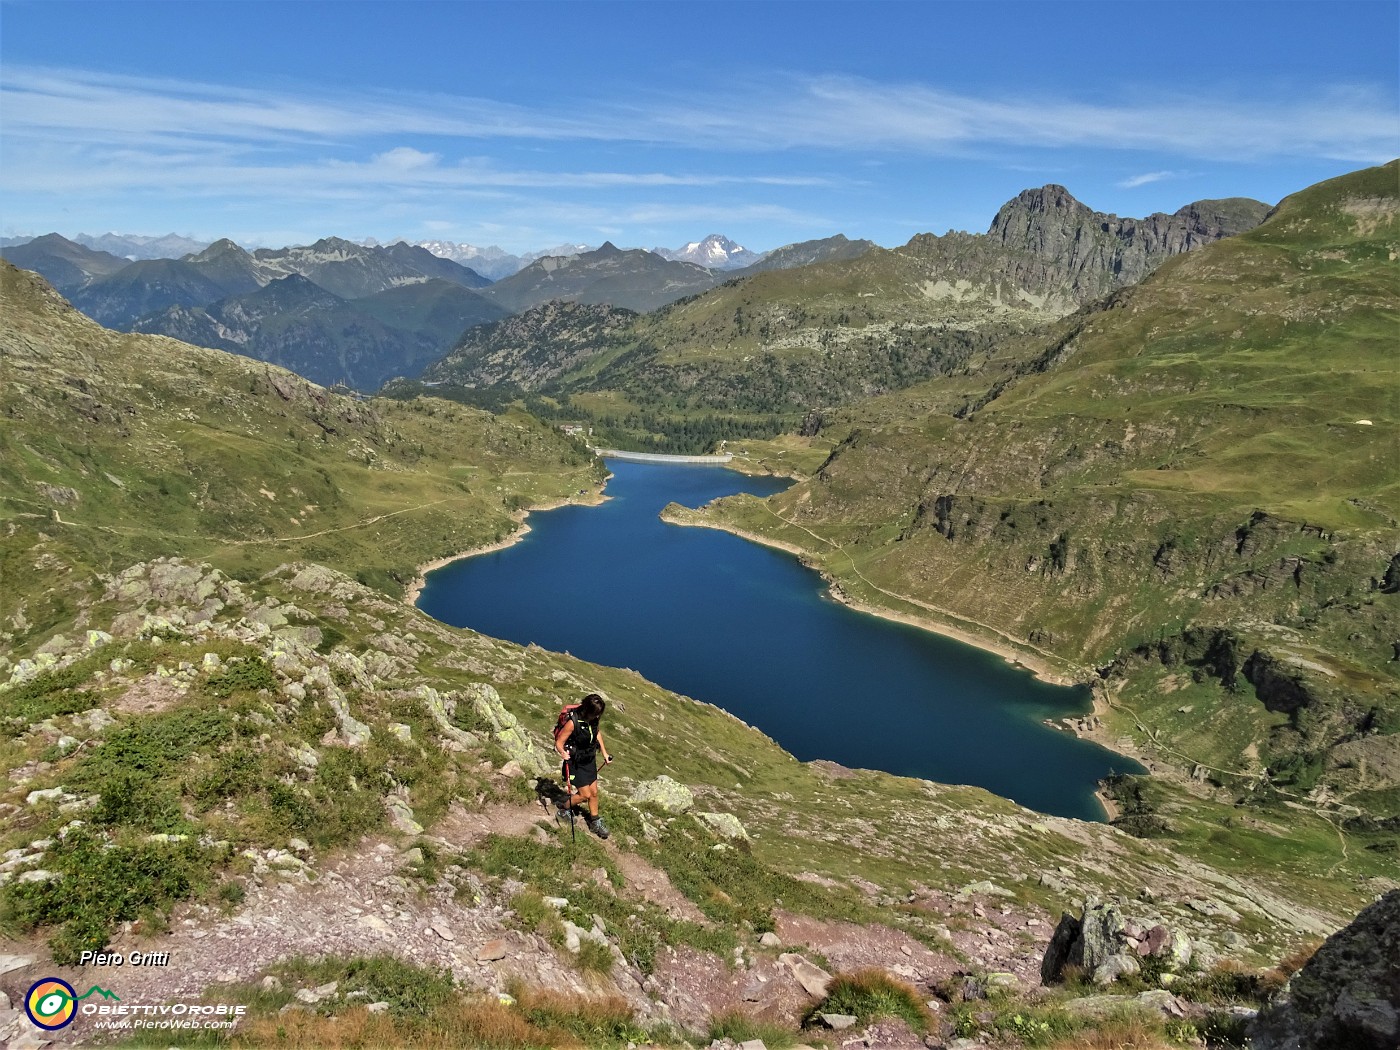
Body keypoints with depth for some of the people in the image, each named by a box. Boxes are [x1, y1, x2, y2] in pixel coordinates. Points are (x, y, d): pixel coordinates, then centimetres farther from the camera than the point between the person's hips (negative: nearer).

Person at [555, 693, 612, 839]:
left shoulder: (593, 719, -12)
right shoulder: (572, 722, -32)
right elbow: (559, 742, -24)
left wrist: (604, 753, 11)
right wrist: (563, 753, -42)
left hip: (589, 760, 6)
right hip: (575, 763, -6)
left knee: (594, 792, 13)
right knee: (585, 795, -1)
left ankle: (595, 822, 31)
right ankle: (565, 808, 27)